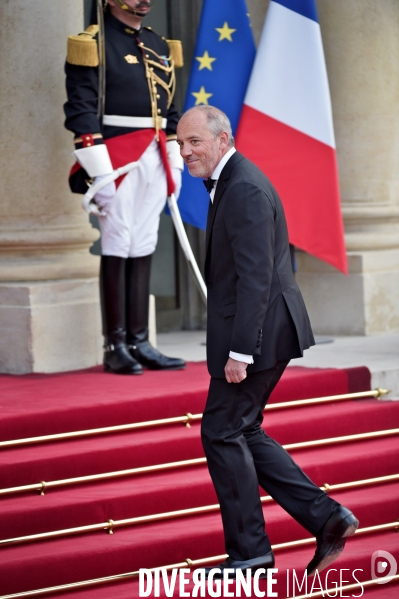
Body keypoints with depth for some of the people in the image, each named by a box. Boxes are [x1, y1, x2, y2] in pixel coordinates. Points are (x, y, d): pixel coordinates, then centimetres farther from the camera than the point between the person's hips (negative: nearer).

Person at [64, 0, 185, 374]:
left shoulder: (157, 46, 17)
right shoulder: (93, 45, -6)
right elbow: (81, 111, -12)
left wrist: (174, 163, 16)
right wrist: (99, 173, -18)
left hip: (154, 160, 7)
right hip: (117, 159, -7)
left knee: (143, 250, 8)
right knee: (116, 249, -4)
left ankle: (139, 343, 12)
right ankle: (115, 347, 1)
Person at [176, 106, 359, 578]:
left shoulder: (244, 190, -18)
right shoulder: (230, 182, 15)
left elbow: (256, 276, -24)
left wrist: (239, 352, -25)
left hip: (259, 332, -10)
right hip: (264, 332, 10)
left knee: (222, 432, -2)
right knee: (242, 433, 14)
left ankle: (249, 551, 6)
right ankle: (325, 518, 12)